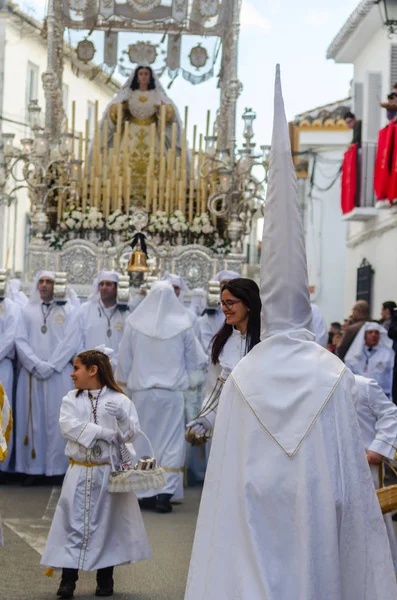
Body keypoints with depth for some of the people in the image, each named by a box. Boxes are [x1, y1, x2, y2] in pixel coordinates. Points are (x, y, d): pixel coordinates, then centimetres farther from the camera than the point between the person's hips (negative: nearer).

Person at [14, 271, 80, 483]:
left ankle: (58, 466, -2)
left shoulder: (68, 311, 8)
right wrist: (37, 364, -9)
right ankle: (32, 468, 1)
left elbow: (71, 342, -2)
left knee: (57, 421, -4)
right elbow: (20, 340, 4)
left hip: (59, 375, -2)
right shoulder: (27, 311, 13)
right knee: (32, 420, -1)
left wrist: (51, 366, -11)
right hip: (31, 374, 2)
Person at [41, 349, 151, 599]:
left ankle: (105, 578, 17)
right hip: (79, 472, 1)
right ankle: (68, 579, 2)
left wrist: (122, 417, -26)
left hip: (110, 472, -1)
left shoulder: (119, 400, -1)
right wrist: (104, 432, -19)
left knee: (107, 523, 6)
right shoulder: (71, 399, 4)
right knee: (73, 522, -2)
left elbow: (132, 433, -6)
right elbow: (68, 426, -13)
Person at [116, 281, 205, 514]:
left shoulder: (134, 324, -1)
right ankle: (165, 493, -6)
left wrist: (124, 386, 19)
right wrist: (190, 381, 24)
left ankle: (147, 493, 8)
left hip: (142, 391, 1)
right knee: (171, 442, 2)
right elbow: (194, 361, 7)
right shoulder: (183, 325, -3)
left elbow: (124, 360, 7)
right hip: (172, 392, -1)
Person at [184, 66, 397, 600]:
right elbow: (351, 475, -6)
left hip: (250, 512, 1)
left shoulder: (242, 377, -4)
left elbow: (224, 476, -3)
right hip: (314, 505, -1)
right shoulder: (332, 376, -7)